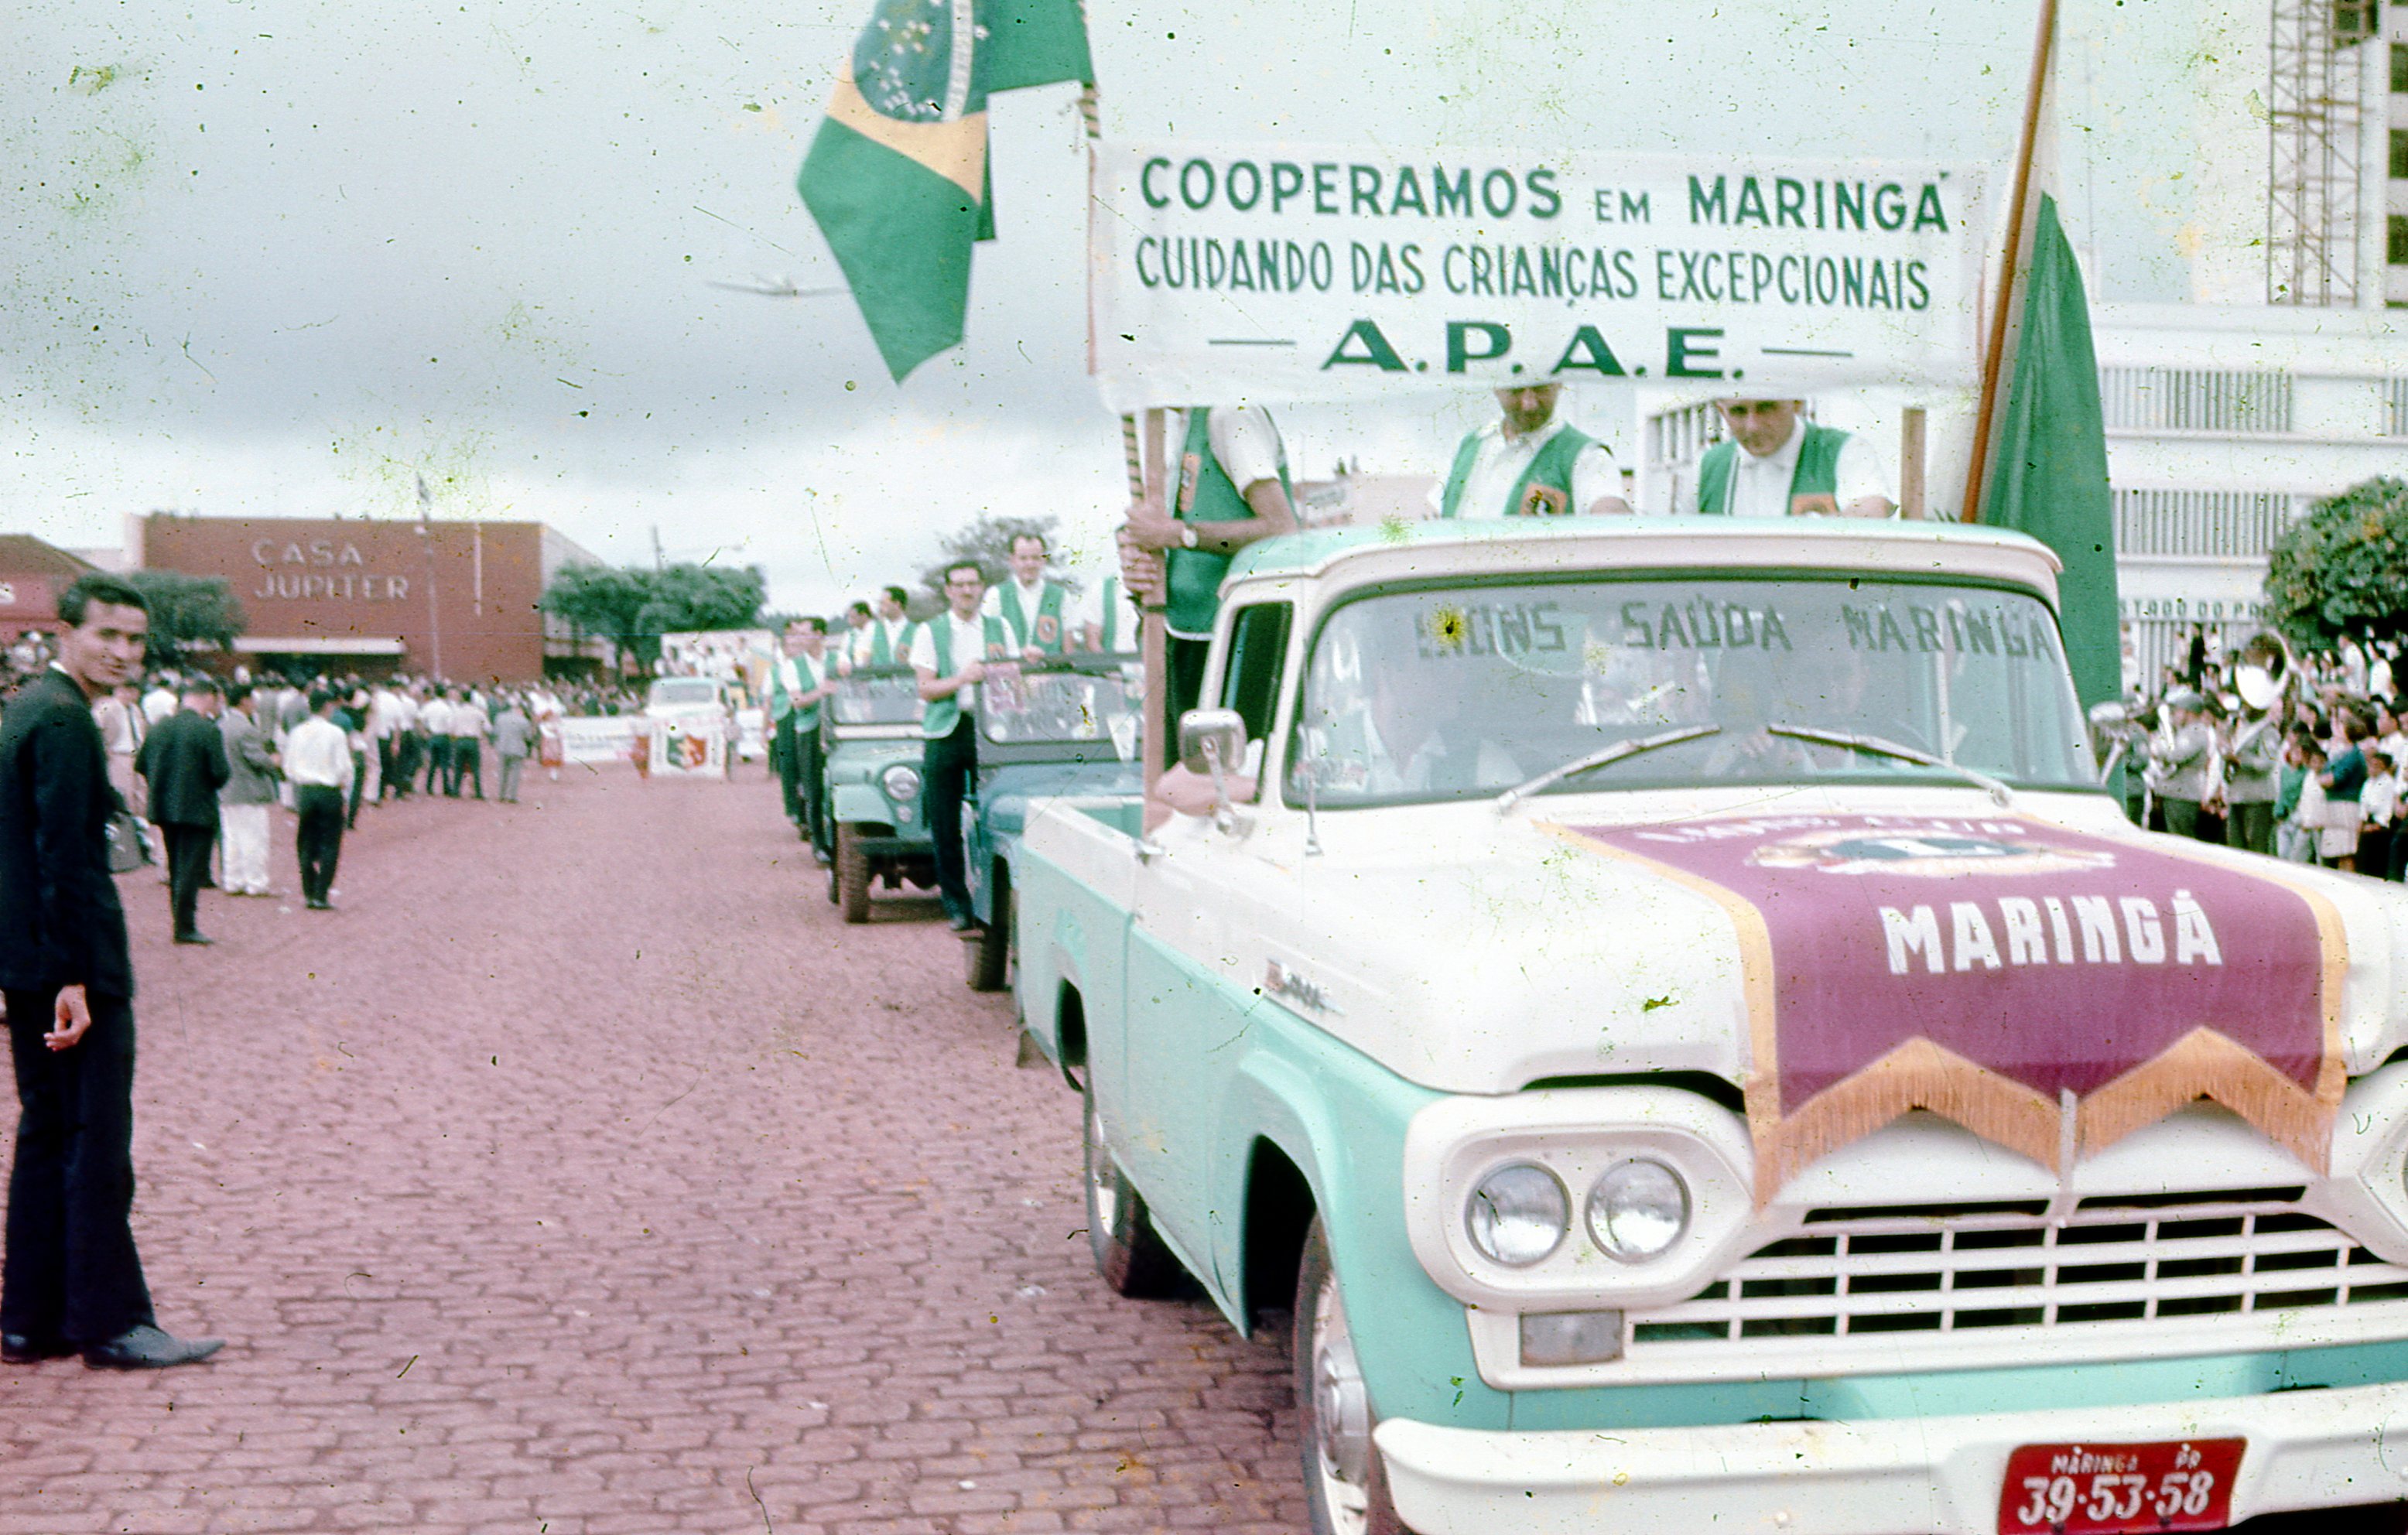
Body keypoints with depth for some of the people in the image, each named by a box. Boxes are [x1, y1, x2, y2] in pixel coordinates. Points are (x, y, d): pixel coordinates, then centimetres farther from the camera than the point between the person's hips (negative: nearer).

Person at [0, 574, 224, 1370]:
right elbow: (65, 858, -22)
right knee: (97, 1146, -3)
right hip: (72, 965, -10)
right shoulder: (64, 719, -16)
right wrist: (74, 979, -22)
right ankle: (110, 1322, 3)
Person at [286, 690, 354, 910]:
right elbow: (344, 766, -10)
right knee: (329, 846, 1)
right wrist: (344, 787, 6)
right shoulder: (335, 733, -10)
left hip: (304, 791, 4)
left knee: (307, 845, 11)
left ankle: (309, 894, 11)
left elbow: (289, 766, 6)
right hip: (329, 791, -4)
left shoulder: (297, 733, 3)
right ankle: (321, 895, -4)